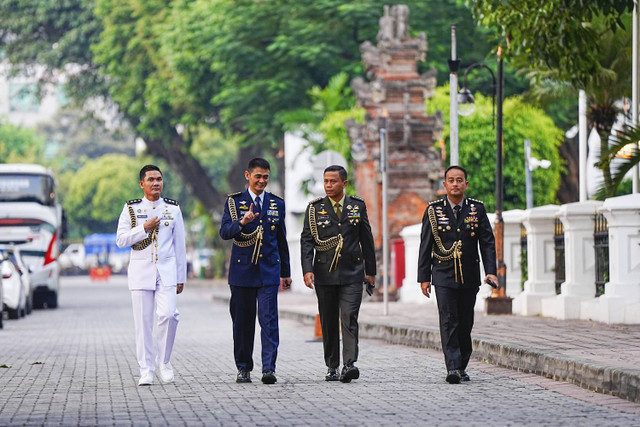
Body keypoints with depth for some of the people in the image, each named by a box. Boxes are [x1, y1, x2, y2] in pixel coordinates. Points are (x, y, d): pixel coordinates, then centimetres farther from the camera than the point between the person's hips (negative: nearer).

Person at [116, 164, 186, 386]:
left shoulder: (173, 208, 9)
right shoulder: (131, 208, 5)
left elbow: (179, 244, 11)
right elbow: (120, 240, -2)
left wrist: (181, 277, 9)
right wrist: (144, 228, -14)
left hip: (167, 270, 0)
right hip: (141, 270, 0)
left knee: (168, 314, -16)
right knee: (143, 321, -2)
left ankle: (164, 361, 3)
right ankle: (146, 370, 4)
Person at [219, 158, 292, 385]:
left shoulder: (277, 203, 10)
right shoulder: (234, 201, 2)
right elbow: (224, 232, -10)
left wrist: (286, 272, 19)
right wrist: (242, 223, -29)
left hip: (269, 271, 1)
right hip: (242, 271, -1)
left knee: (269, 319, -10)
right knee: (242, 321, 5)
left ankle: (269, 368, -14)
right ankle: (243, 368, 15)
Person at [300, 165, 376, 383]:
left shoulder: (357, 206, 7)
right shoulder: (315, 208, 4)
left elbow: (366, 240, 12)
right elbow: (307, 240, 1)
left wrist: (370, 271, 12)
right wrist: (307, 270, -11)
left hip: (351, 274, -1)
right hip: (324, 274, 1)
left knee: (349, 318, -13)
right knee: (328, 322, 6)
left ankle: (349, 365, -19)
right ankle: (332, 367, 14)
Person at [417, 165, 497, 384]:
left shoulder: (477, 209, 4)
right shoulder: (434, 210, 1)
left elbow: (487, 242, 3)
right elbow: (425, 246, 3)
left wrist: (491, 271, -9)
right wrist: (424, 277, -1)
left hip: (469, 277, 2)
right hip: (444, 276, -2)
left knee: (465, 324, 7)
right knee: (448, 321, -11)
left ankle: (462, 366, 18)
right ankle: (452, 368, -16)